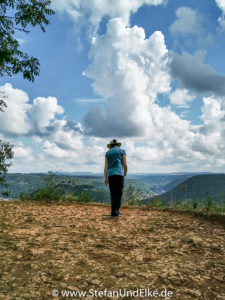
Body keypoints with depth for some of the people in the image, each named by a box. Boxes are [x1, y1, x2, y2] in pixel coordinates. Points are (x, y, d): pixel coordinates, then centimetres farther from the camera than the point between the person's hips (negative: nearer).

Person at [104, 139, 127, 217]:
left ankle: (114, 211, 9)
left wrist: (105, 179, 9)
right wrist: (125, 174, 17)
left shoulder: (108, 153, 16)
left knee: (113, 193, 9)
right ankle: (116, 211, -6)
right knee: (119, 193, 1)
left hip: (110, 175, 3)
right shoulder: (122, 151, 11)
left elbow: (106, 167, 9)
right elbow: (125, 165, 3)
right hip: (119, 173, -3)